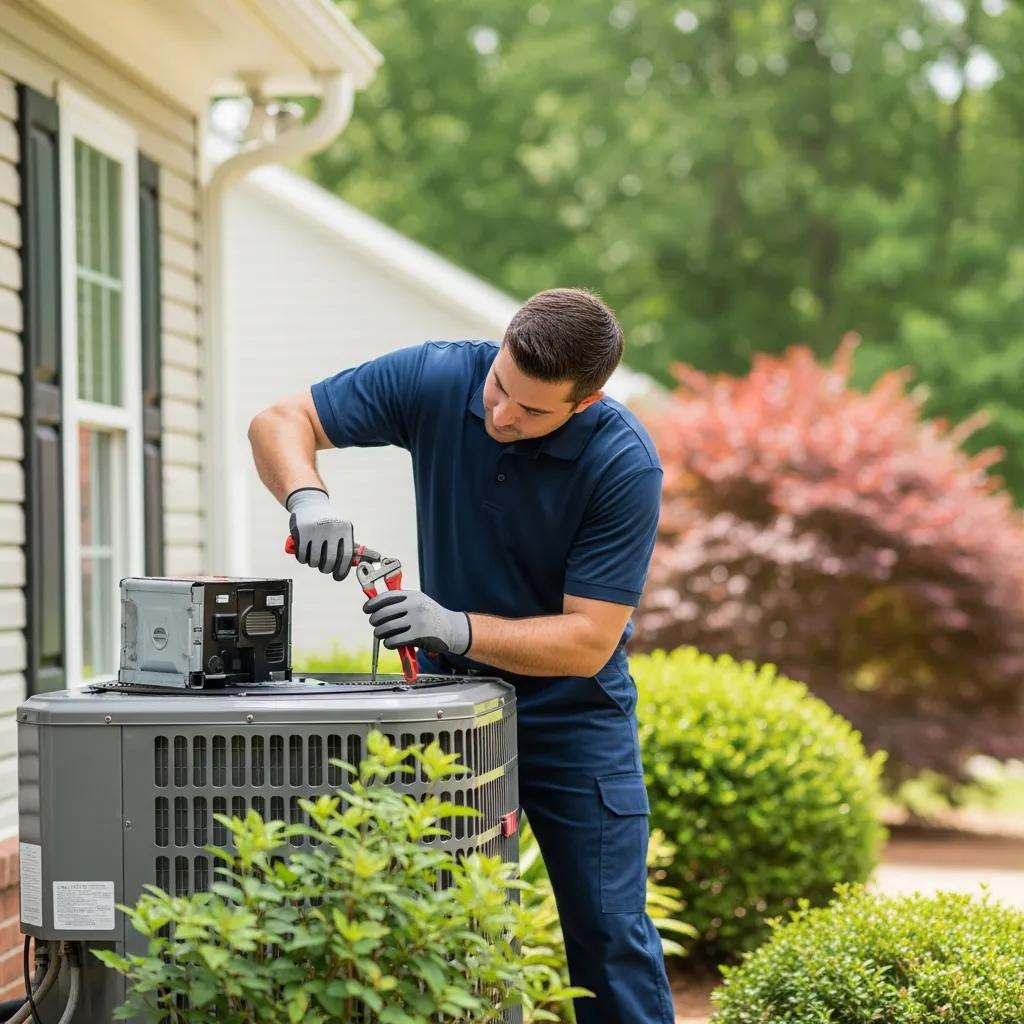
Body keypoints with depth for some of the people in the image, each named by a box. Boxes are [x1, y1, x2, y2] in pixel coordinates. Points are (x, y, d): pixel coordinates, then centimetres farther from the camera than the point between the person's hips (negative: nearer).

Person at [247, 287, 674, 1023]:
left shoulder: (626, 464, -24)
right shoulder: (436, 380, -17)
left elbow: (589, 641, -23)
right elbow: (281, 423, -8)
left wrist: (457, 628, -36)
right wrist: (307, 497, -30)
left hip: (572, 709, -2)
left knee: (608, 931, 0)